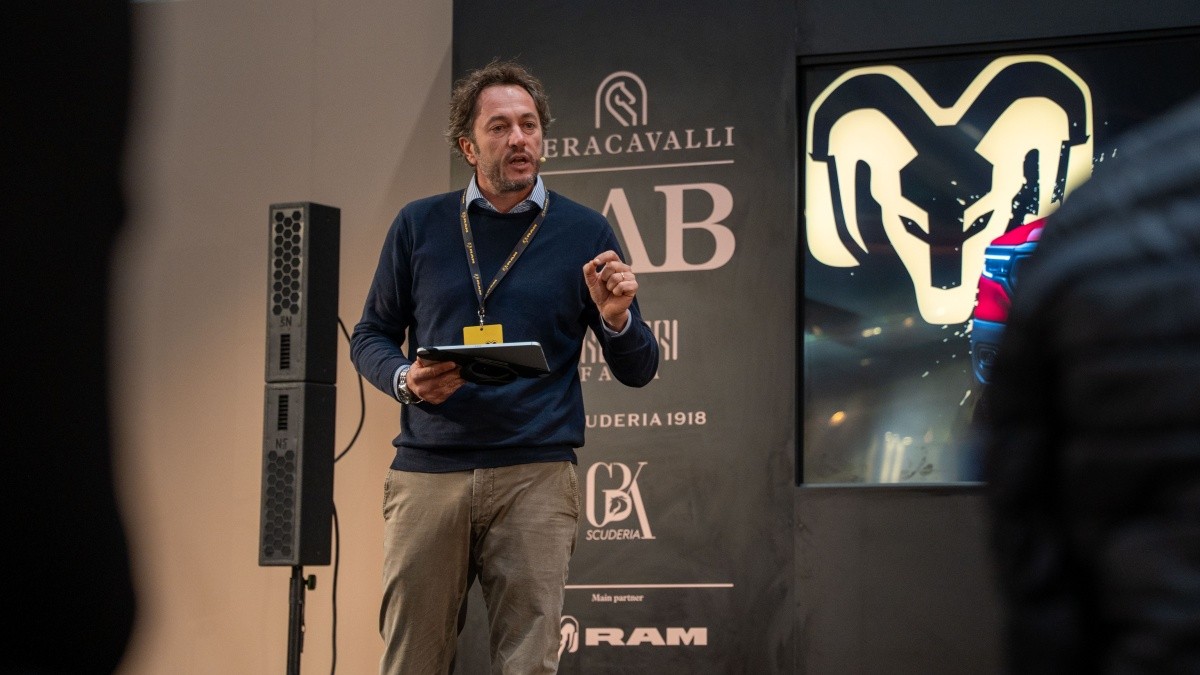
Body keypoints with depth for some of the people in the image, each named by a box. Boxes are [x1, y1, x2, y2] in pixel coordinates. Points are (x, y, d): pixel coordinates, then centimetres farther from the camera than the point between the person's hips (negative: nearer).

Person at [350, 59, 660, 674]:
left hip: (535, 477, -1)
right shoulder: (419, 226, 9)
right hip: (426, 472, 1)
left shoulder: (585, 234, 8)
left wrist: (615, 319, -12)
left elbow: (637, 371, 10)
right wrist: (405, 380, -6)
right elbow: (370, 338, 16)